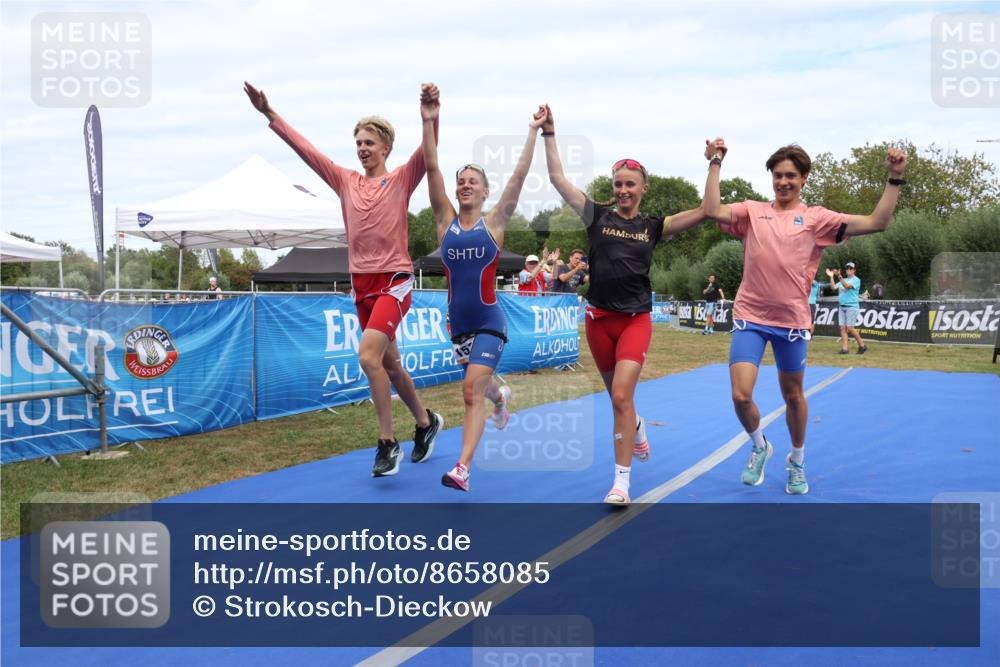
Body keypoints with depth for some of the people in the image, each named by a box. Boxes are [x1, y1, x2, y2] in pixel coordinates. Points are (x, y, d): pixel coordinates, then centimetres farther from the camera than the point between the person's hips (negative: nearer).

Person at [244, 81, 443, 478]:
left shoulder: (401, 180, -2)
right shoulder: (346, 181, 10)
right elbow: (304, 148, 10)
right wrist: (270, 114, 8)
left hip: (394, 282, -6)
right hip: (361, 284, 6)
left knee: (368, 356, -22)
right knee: (389, 364, 15)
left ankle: (387, 442, -9)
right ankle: (426, 422, 36)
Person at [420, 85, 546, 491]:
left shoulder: (494, 223, -1)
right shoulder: (446, 221, 4)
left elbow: (520, 174, -5)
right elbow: (431, 168, -5)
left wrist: (533, 131, -5)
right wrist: (429, 122, -12)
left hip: (489, 323, -4)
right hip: (458, 322, 4)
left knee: (472, 391, -15)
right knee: (478, 385, 23)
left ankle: (462, 469, -17)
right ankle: (501, 398, 58)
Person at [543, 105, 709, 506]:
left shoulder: (653, 226, 2)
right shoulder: (597, 215, 2)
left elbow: (707, 211, -4)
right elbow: (557, 178, -2)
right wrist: (549, 134, -5)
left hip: (636, 319, -2)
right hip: (599, 318, 2)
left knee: (621, 395, -15)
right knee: (618, 396, 16)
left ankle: (622, 483, -9)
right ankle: (637, 428, 52)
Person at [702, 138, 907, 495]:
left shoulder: (816, 217, 2)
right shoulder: (752, 211, 5)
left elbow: (876, 222, -4)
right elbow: (713, 210, -11)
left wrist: (895, 178, -11)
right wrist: (715, 163, -8)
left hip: (791, 321, 0)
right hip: (749, 318, 0)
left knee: (793, 396, 14)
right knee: (740, 395, -10)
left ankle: (797, 461, 38)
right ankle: (759, 446, 22)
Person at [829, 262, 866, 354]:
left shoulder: (856, 280, -2)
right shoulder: (843, 280, 19)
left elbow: (847, 286, -20)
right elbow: (833, 287, 7)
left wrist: (839, 276, -31)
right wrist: (831, 277, -5)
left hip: (852, 306, -7)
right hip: (842, 306, 7)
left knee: (850, 328, -11)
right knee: (843, 328, -2)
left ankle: (862, 346, 3)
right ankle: (845, 349, -3)